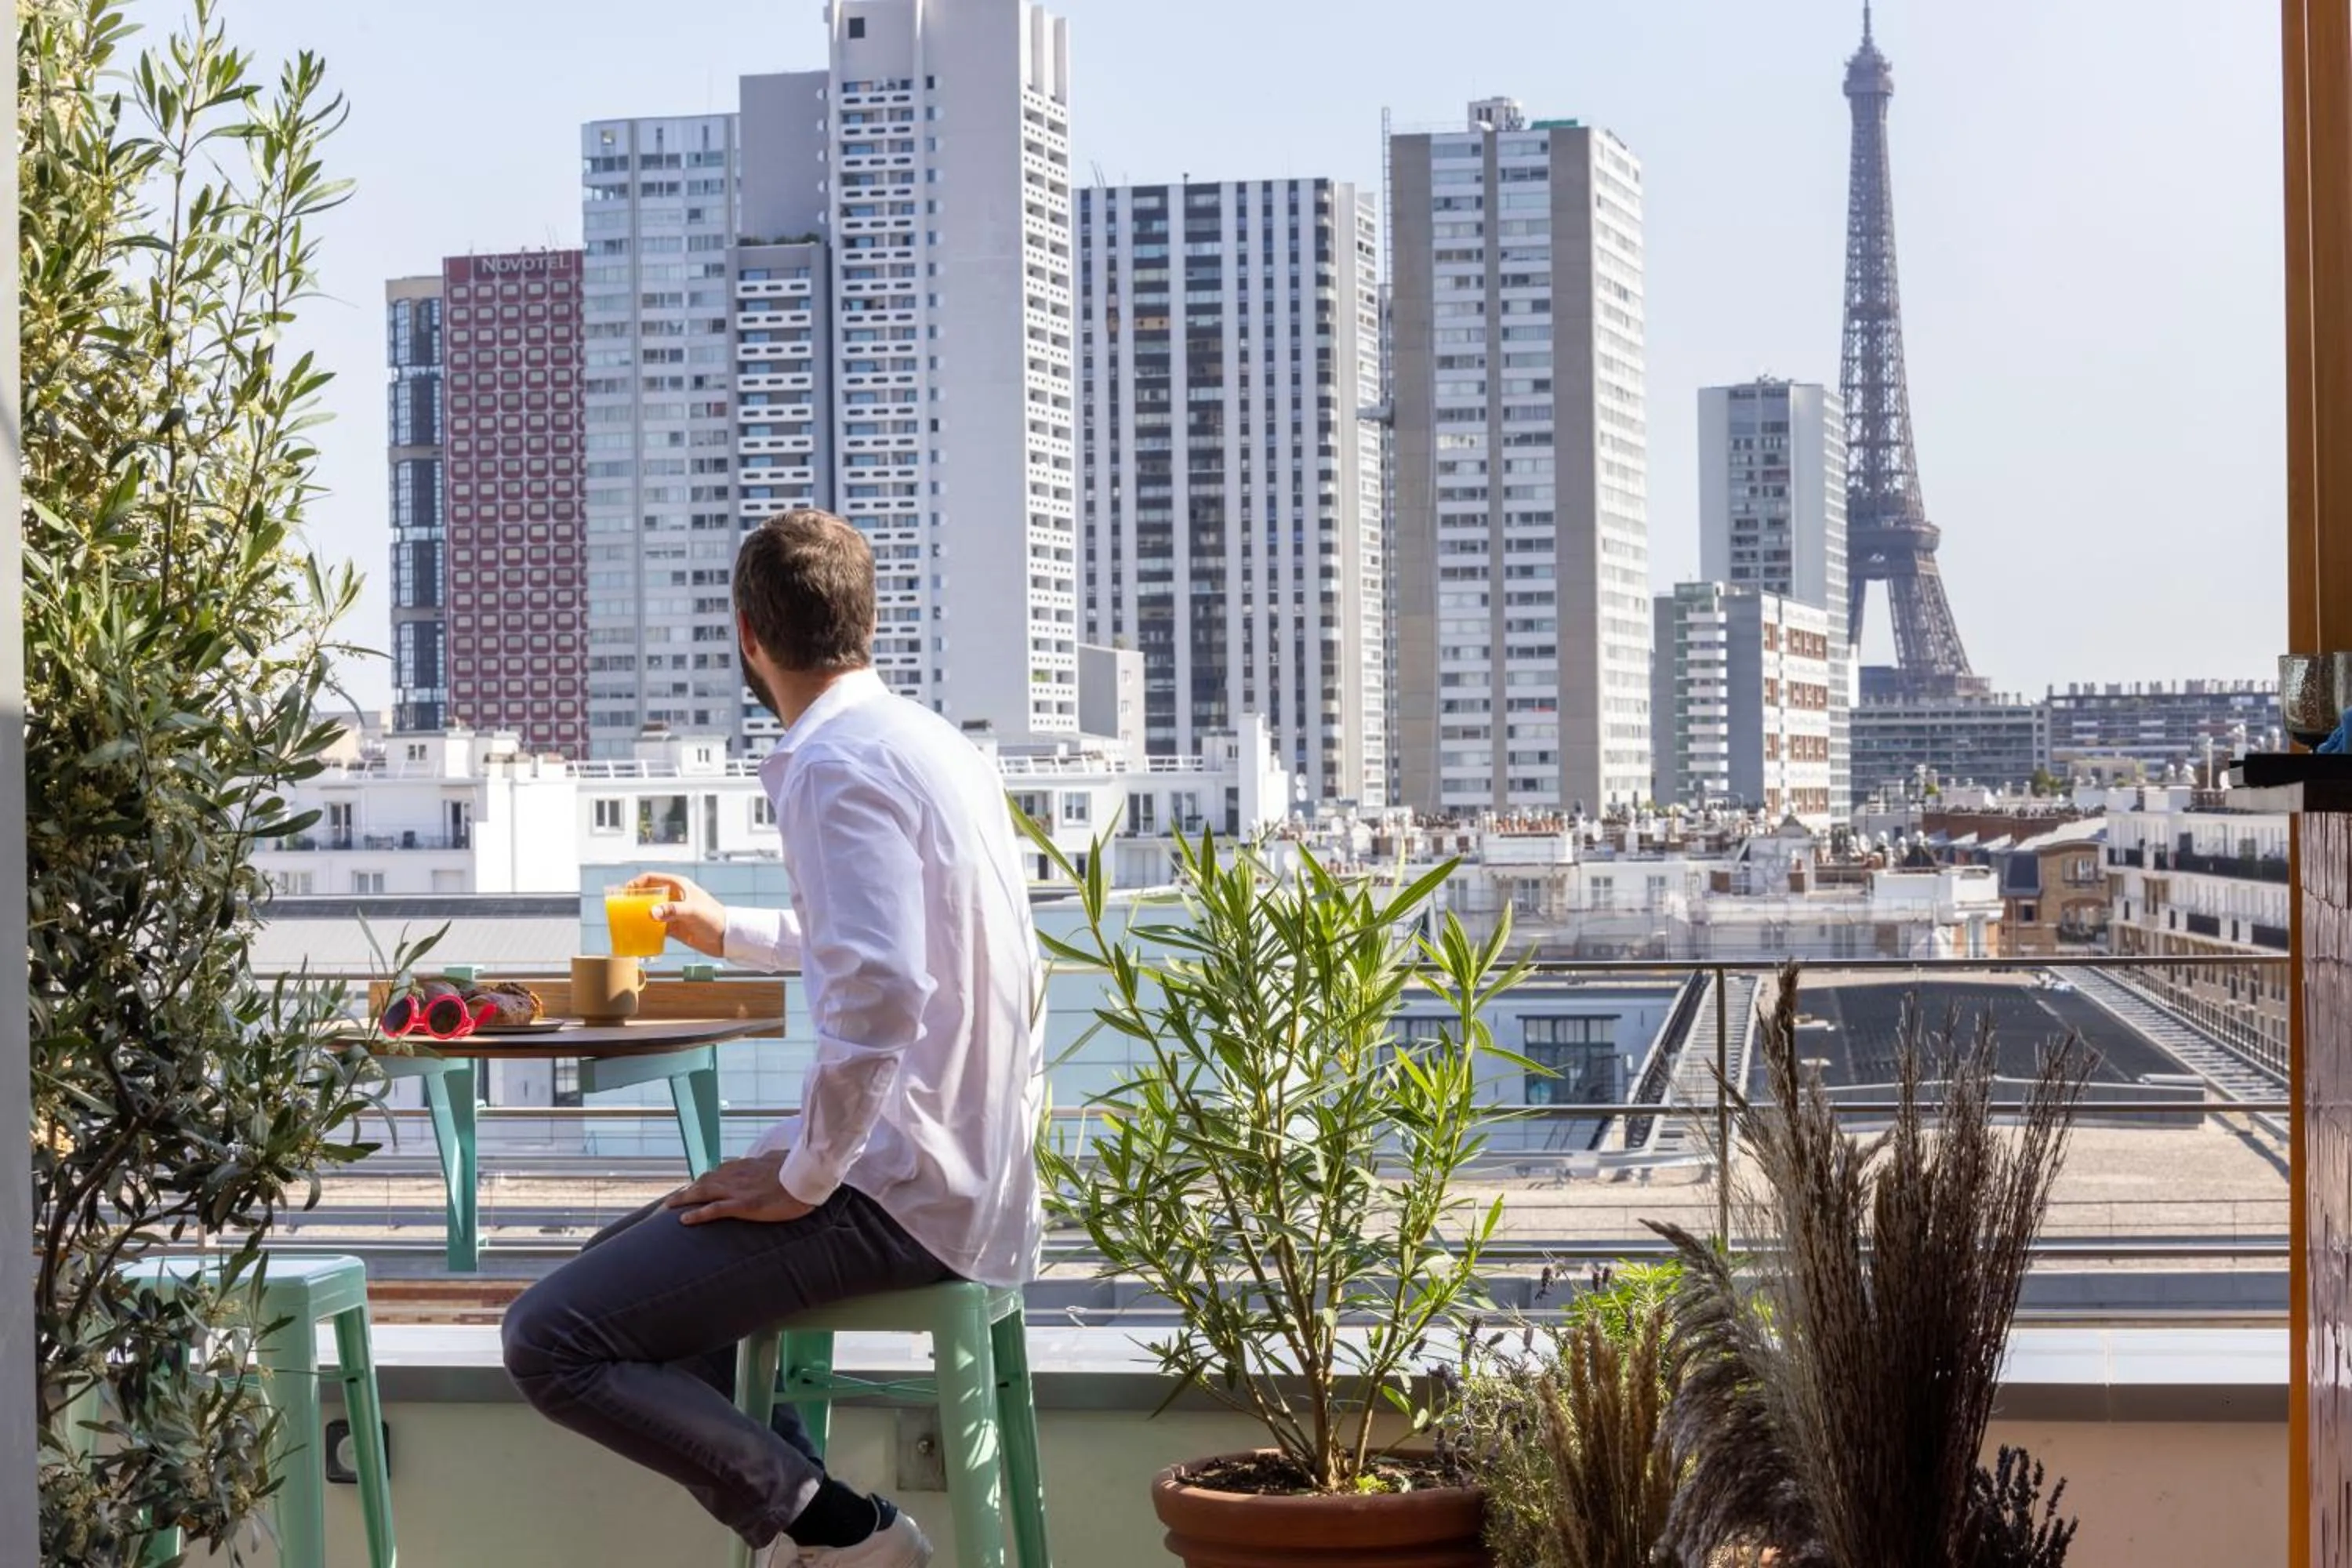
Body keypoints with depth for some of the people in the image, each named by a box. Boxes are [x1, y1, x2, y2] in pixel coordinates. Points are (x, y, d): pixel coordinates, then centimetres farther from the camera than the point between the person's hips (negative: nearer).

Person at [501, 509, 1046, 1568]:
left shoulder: (838, 765, -16)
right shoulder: (930, 744, 15)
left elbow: (880, 995, -30)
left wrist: (802, 1180, -18)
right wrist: (729, 933, 48)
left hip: (899, 1195, -10)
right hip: (973, 1176, 10)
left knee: (551, 1340, -13)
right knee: (626, 1261, 25)